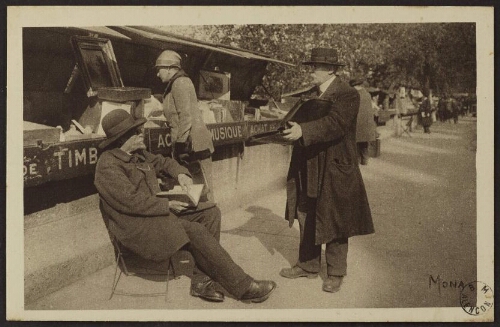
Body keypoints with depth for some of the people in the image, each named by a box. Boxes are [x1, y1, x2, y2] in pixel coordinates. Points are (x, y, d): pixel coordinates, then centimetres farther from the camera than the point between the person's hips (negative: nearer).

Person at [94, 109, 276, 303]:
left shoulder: (138, 154, 11)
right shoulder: (108, 166, -16)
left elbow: (162, 162, 25)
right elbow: (132, 201, -24)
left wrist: (180, 174, 4)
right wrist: (167, 205, -18)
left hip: (159, 212, 10)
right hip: (137, 226, -10)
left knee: (210, 212, -3)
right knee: (196, 232, -24)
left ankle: (202, 281, -8)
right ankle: (243, 287, -15)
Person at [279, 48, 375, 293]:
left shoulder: (347, 95, -11)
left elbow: (334, 124, -26)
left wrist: (303, 131, -37)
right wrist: (290, 128, -7)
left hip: (334, 170, -7)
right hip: (308, 170, 7)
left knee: (333, 223, 4)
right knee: (306, 220, 14)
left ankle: (335, 273, 19)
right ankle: (308, 265, 30)